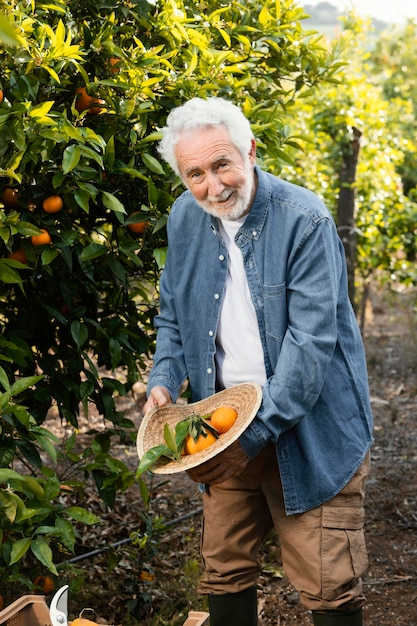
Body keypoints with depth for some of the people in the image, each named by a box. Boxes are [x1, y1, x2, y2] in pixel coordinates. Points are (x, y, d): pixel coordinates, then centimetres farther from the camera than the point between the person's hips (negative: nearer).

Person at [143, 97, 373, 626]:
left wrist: (256, 433, -27)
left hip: (310, 429, -5)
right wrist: (164, 381, -4)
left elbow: (310, 340, -22)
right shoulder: (185, 218, 2)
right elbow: (173, 316, 15)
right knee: (223, 573, 13)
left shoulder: (304, 220, -17)